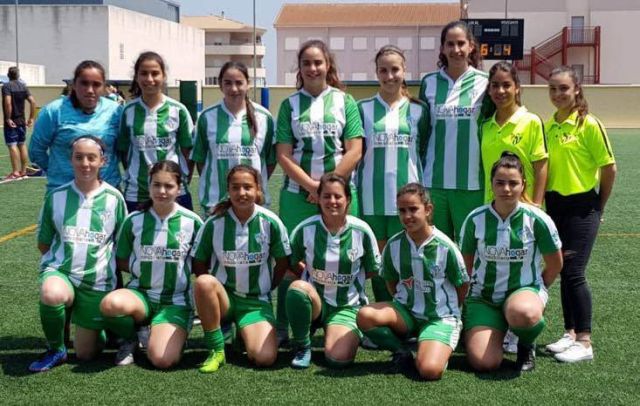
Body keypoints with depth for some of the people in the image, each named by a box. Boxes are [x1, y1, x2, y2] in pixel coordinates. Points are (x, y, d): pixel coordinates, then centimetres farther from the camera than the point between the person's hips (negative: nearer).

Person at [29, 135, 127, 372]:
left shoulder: (113, 198, -3)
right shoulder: (56, 196, -1)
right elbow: (43, 244, 7)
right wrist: (68, 255, -2)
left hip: (97, 281, 0)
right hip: (59, 271, 0)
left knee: (85, 354, 4)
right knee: (52, 295, -39)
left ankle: (95, 328, 41)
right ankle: (55, 350, -10)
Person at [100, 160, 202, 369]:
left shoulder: (192, 222, -2)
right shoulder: (134, 220, 0)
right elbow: (121, 261, 8)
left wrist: (181, 270, -4)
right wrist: (141, 269, -3)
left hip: (175, 301, -1)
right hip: (140, 295, 1)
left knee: (163, 360, -26)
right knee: (111, 303, -35)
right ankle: (131, 338, 0)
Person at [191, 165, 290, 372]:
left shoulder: (270, 222, -8)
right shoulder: (214, 223, -9)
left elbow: (283, 262, 4)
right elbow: (198, 264, 2)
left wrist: (265, 288, 5)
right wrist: (210, 286, -7)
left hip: (257, 301, 0)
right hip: (222, 297, 0)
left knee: (265, 358, -22)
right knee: (204, 282, -36)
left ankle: (244, 332, 16)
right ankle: (216, 349, -16)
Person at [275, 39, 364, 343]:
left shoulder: (345, 101, 6)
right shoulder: (290, 105, 8)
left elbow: (355, 151, -2)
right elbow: (283, 155, 1)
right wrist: (312, 185, -11)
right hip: (297, 194, 1)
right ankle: (282, 328, 10)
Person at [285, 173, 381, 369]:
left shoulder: (361, 231, -8)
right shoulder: (305, 229, -9)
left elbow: (373, 270, 5)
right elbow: (291, 263, 7)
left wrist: (347, 276, -1)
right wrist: (312, 273, -3)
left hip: (348, 306, 0)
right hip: (314, 301, 1)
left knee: (339, 358, -24)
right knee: (298, 287, -36)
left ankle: (353, 334, 15)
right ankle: (302, 346, -9)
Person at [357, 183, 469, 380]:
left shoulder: (445, 247, -13)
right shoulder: (394, 245, -4)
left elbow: (463, 285, 0)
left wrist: (445, 309, 5)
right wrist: (403, 306, 5)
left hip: (440, 317, -3)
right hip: (405, 312, 3)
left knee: (430, 370, -28)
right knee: (365, 315, -28)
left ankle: (442, 348, 10)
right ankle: (401, 352, 0)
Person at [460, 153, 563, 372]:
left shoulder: (537, 219, -9)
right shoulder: (475, 219, -5)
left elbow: (555, 264, 4)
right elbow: (465, 265, 7)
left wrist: (536, 293, 7)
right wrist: (468, 299, 5)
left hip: (524, 289, -1)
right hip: (482, 296, 1)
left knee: (523, 313, -40)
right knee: (483, 363, -18)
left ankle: (527, 344, -2)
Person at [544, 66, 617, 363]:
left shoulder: (589, 124, -12)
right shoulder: (549, 125, 7)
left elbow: (609, 167, -9)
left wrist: (599, 205, 0)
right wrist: (545, 198, 10)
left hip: (581, 205, -6)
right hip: (555, 203, 6)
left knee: (574, 272, -9)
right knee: (563, 271, 11)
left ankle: (584, 343, 0)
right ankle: (570, 333, 22)